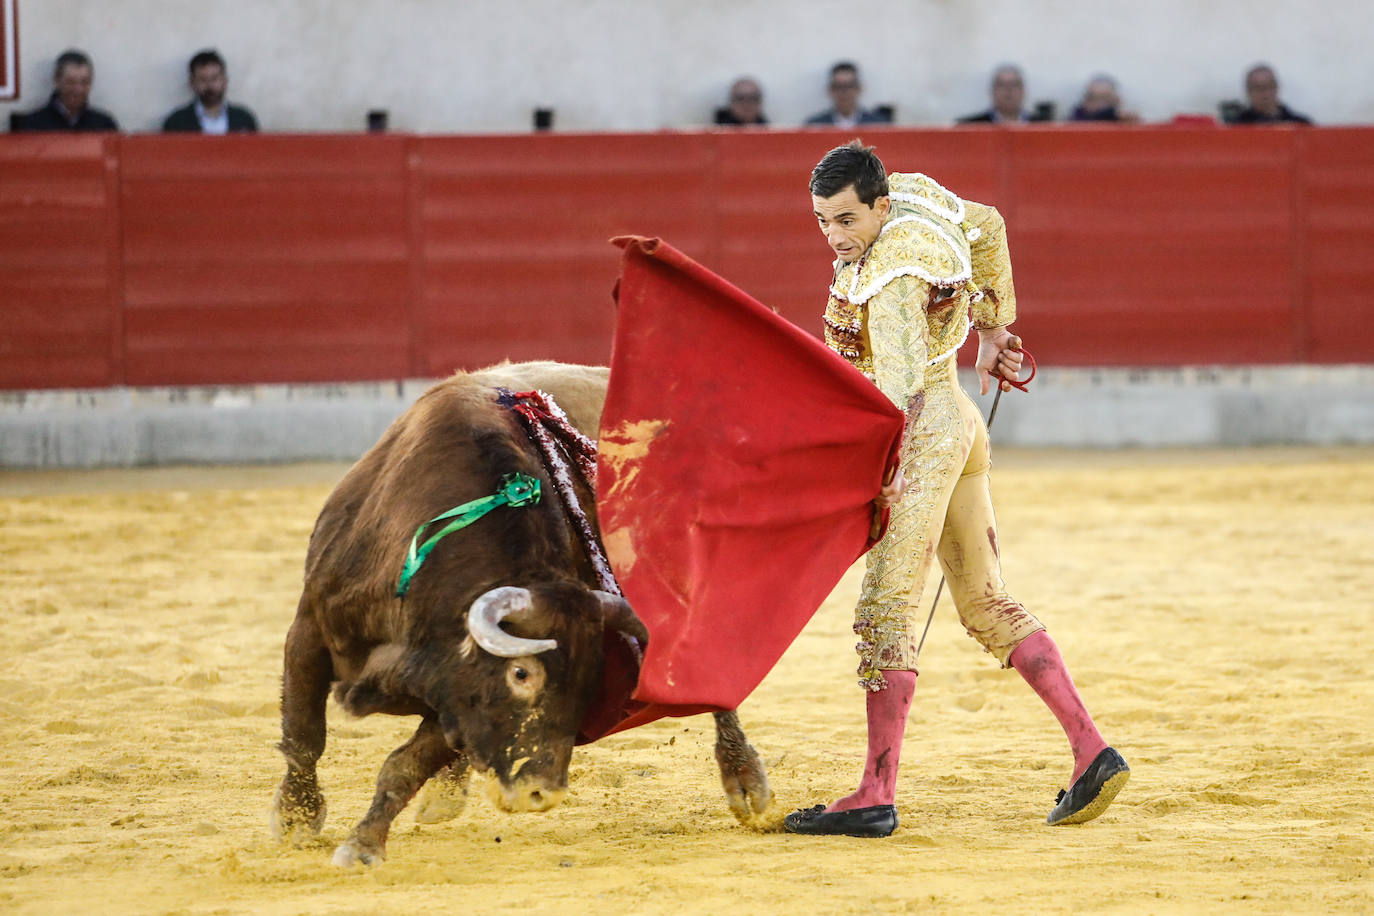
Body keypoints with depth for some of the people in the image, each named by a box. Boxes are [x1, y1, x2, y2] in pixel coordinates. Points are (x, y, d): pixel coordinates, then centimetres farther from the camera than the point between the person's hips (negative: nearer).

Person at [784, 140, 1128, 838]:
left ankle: (876, 798, -15)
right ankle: (1091, 752, 9)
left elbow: (904, 388, -35)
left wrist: (885, 475, -46)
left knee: (887, 610, -12)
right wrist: (994, 331, 30)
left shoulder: (892, 279, -23)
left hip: (926, 434, -10)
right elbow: (987, 227, 23)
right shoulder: (918, 193, 3)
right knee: (986, 603, 14)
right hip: (960, 423, 10)